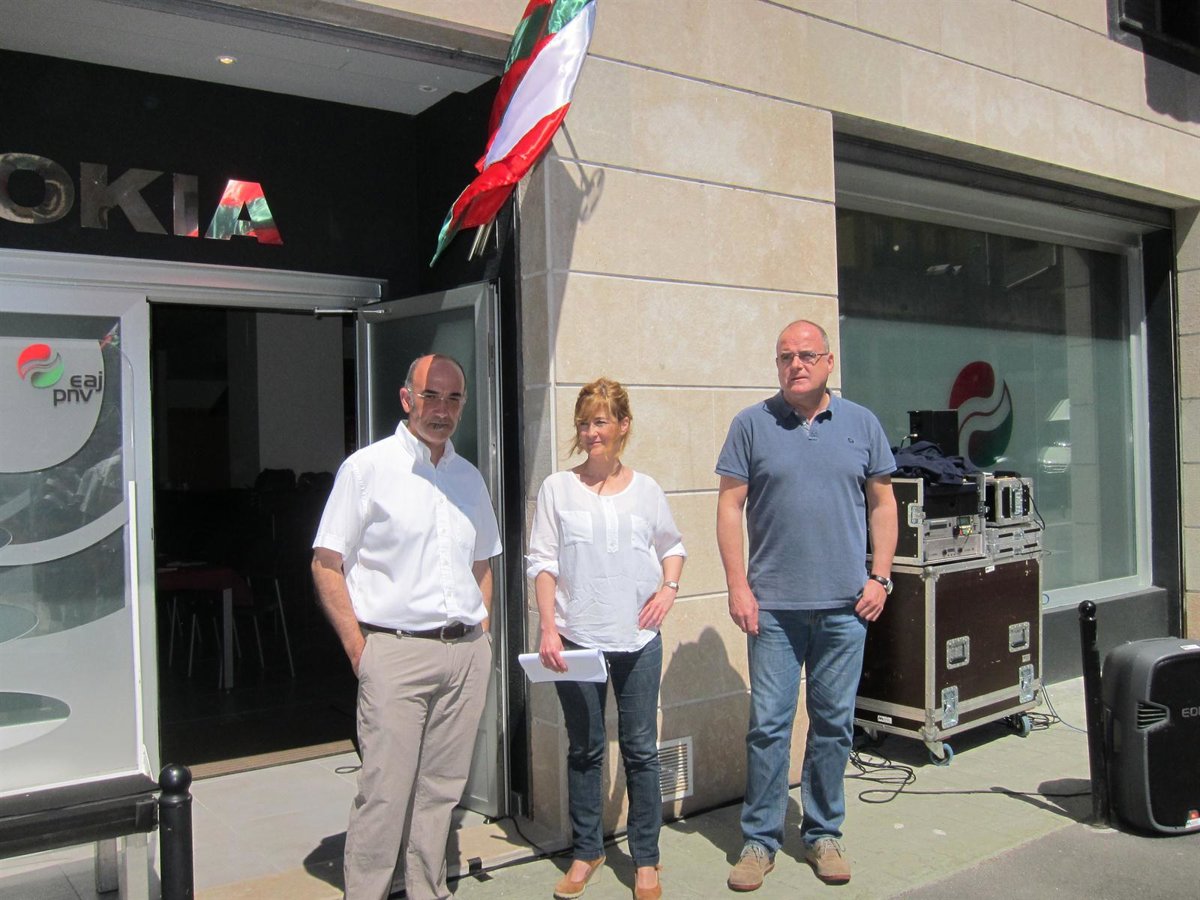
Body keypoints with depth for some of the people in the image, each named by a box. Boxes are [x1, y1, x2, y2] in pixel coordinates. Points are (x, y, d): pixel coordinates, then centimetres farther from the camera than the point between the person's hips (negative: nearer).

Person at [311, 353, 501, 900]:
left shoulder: (469, 477, 14)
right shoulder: (367, 468, -2)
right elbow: (326, 566, -4)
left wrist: (480, 633, 12)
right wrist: (358, 649, -9)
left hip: (466, 654, 5)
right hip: (395, 652, -5)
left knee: (441, 789, 11)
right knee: (385, 793, -5)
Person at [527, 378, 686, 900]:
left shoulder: (645, 490, 6)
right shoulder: (558, 488, 1)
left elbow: (672, 546, 19)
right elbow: (542, 562, -1)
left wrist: (668, 589, 1)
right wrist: (549, 629, -9)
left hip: (638, 640, 1)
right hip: (576, 639, -1)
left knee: (640, 750, 7)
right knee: (584, 750, 11)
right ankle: (587, 852, 28)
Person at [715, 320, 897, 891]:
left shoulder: (861, 424, 8)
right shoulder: (751, 425, 1)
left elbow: (882, 502, 11)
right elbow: (730, 507, 0)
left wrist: (880, 576, 2)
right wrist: (738, 586, -6)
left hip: (845, 606, 2)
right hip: (773, 606, -2)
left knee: (834, 724, 11)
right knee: (768, 725, 2)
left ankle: (823, 834, 26)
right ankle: (760, 840, 16)